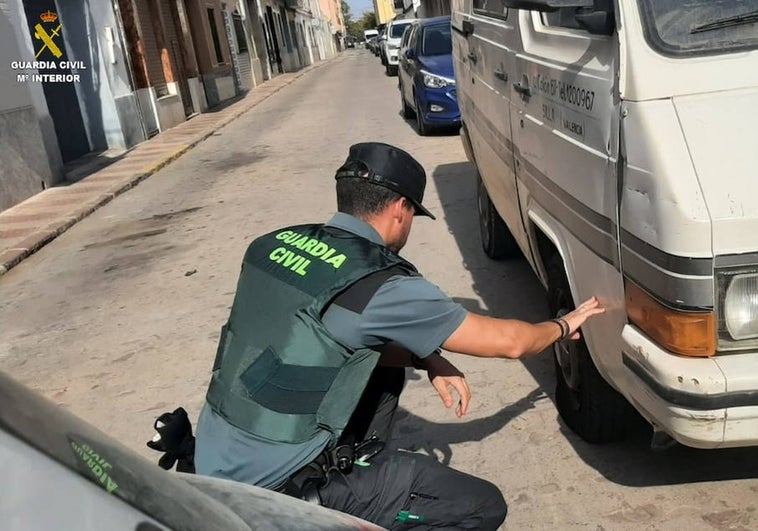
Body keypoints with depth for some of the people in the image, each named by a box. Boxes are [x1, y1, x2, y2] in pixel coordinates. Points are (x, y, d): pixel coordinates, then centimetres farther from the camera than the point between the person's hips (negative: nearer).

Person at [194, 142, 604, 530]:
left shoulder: (273, 244, 2)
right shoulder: (380, 285, -18)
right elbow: (507, 342, -5)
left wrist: (426, 360, 5)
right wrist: (562, 326, 15)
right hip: (276, 485, -8)